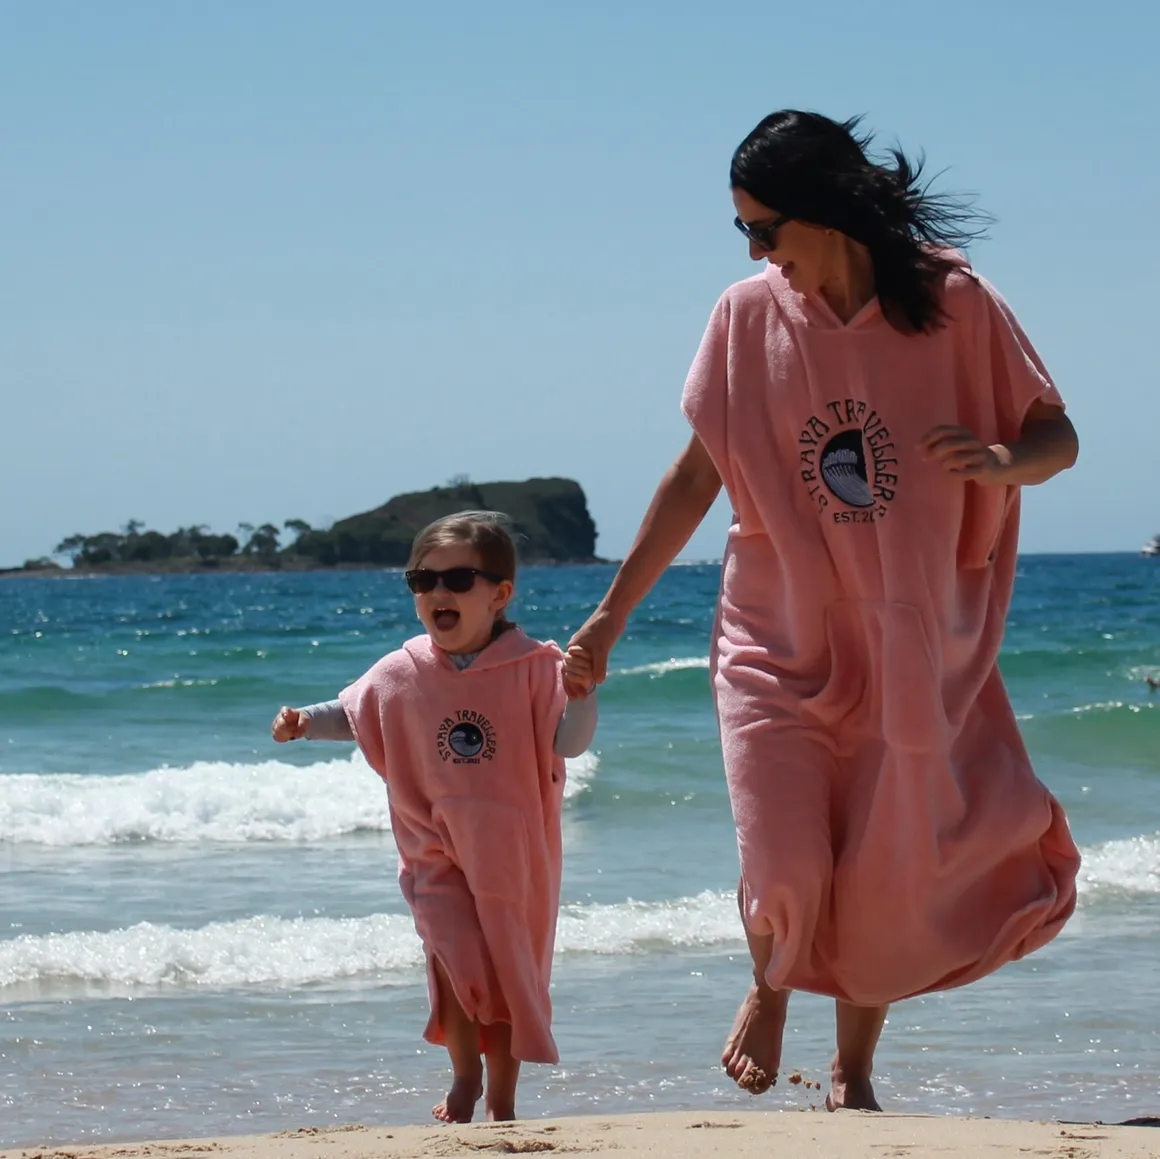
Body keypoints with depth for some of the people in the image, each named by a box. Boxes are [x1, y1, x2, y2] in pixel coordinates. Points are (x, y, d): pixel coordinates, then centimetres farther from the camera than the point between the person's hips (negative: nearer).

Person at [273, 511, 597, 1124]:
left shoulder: (534, 668, -10)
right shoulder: (401, 675, -2)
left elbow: (568, 744, -13)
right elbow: (351, 714, 15)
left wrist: (580, 697, -31)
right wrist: (303, 720, -2)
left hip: (512, 857, -1)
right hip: (436, 854, 1)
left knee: (511, 975, 8)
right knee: (455, 956, -19)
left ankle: (501, 1098, 25)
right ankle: (464, 1072, 4)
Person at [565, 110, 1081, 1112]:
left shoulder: (953, 305, -8)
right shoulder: (749, 317, -3)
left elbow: (1058, 437, -2)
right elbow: (697, 475, 6)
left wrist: (1005, 461, -27)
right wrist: (613, 613, 9)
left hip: (911, 648, 0)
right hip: (780, 642, 0)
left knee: (888, 878, 4)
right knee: (785, 873, -11)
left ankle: (854, 1070, 26)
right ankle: (771, 988, 23)